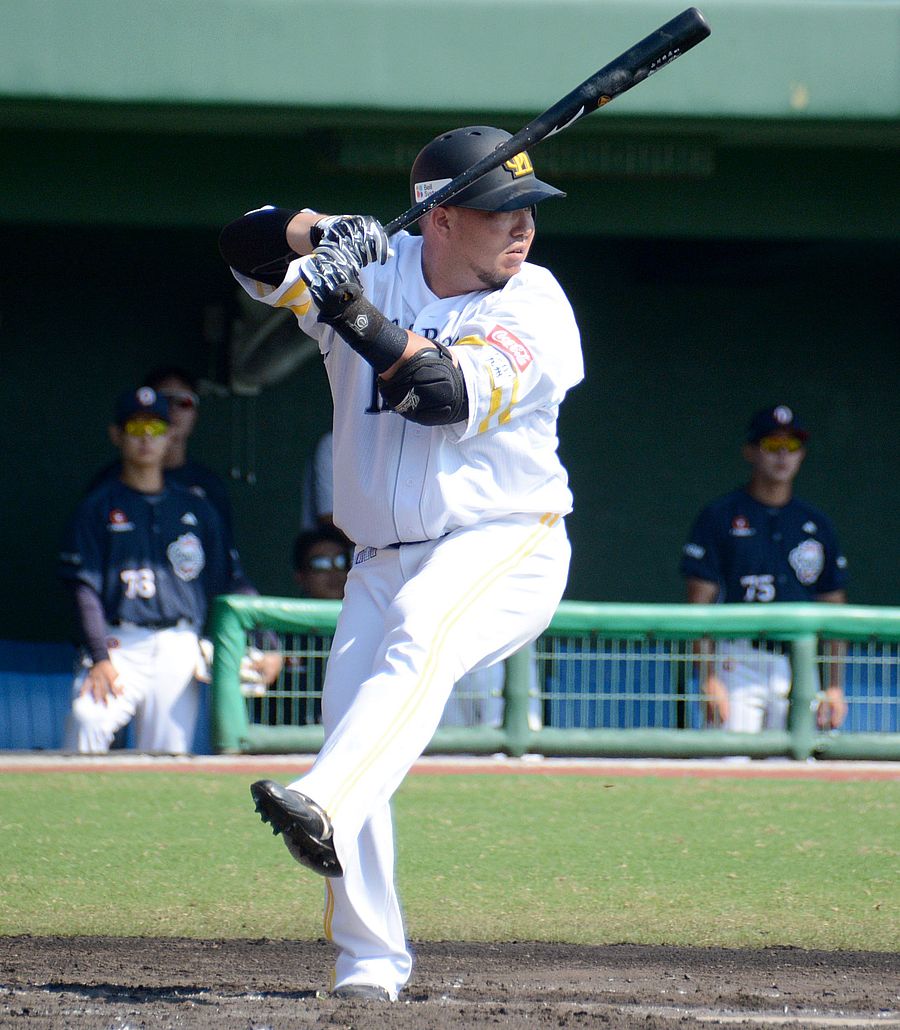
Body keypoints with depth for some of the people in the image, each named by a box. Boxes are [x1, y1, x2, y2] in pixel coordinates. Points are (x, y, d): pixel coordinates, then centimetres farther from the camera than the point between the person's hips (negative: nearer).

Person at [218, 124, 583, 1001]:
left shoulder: (532, 306, -7)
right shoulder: (378, 269, 4)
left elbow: (446, 394, -23)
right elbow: (242, 245, -3)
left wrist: (356, 313, -32)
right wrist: (315, 236, -23)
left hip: (504, 546, -5)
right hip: (383, 560, 5)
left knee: (422, 633, -35)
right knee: (347, 722, -7)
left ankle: (324, 806, -55)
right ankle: (370, 961, -1)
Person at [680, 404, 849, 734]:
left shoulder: (817, 524, 15)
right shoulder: (719, 517, 3)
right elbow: (699, 604, -1)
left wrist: (835, 685, 7)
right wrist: (709, 679, -11)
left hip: (799, 667, 4)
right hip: (739, 665, -4)